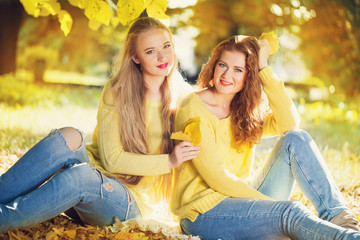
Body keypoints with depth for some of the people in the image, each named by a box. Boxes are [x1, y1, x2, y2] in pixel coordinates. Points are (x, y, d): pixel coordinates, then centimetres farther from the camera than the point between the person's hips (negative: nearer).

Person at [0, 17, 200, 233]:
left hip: (130, 203, -1)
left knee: (82, 175, -36)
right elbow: (111, 159, -8)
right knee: (70, 137, -32)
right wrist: (168, 161, -16)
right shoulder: (116, 91, 0)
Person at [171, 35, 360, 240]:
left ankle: (342, 220, -19)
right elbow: (215, 176, -17)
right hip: (204, 211, -6)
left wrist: (264, 69, -12)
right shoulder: (193, 108, -12)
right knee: (291, 213, -31)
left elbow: (290, 123, -13)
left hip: (240, 197, 7)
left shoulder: (247, 110, 8)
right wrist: (269, 203, -19)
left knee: (296, 139, -11)